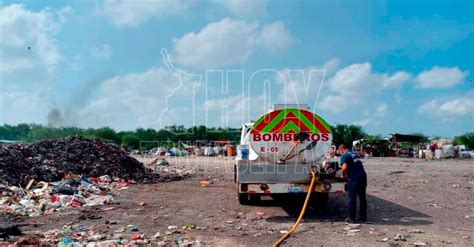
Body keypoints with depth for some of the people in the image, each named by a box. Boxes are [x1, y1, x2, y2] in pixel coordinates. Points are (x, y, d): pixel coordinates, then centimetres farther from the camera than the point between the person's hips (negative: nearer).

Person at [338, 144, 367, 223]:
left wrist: (343, 175, -2)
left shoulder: (344, 156, -5)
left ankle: (351, 218, 9)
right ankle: (363, 216, 22)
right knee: (362, 198, 15)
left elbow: (344, 167, -20)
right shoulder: (354, 154, 20)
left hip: (354, 179, -7)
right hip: (363, 176, 8)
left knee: (352, 199, 3)